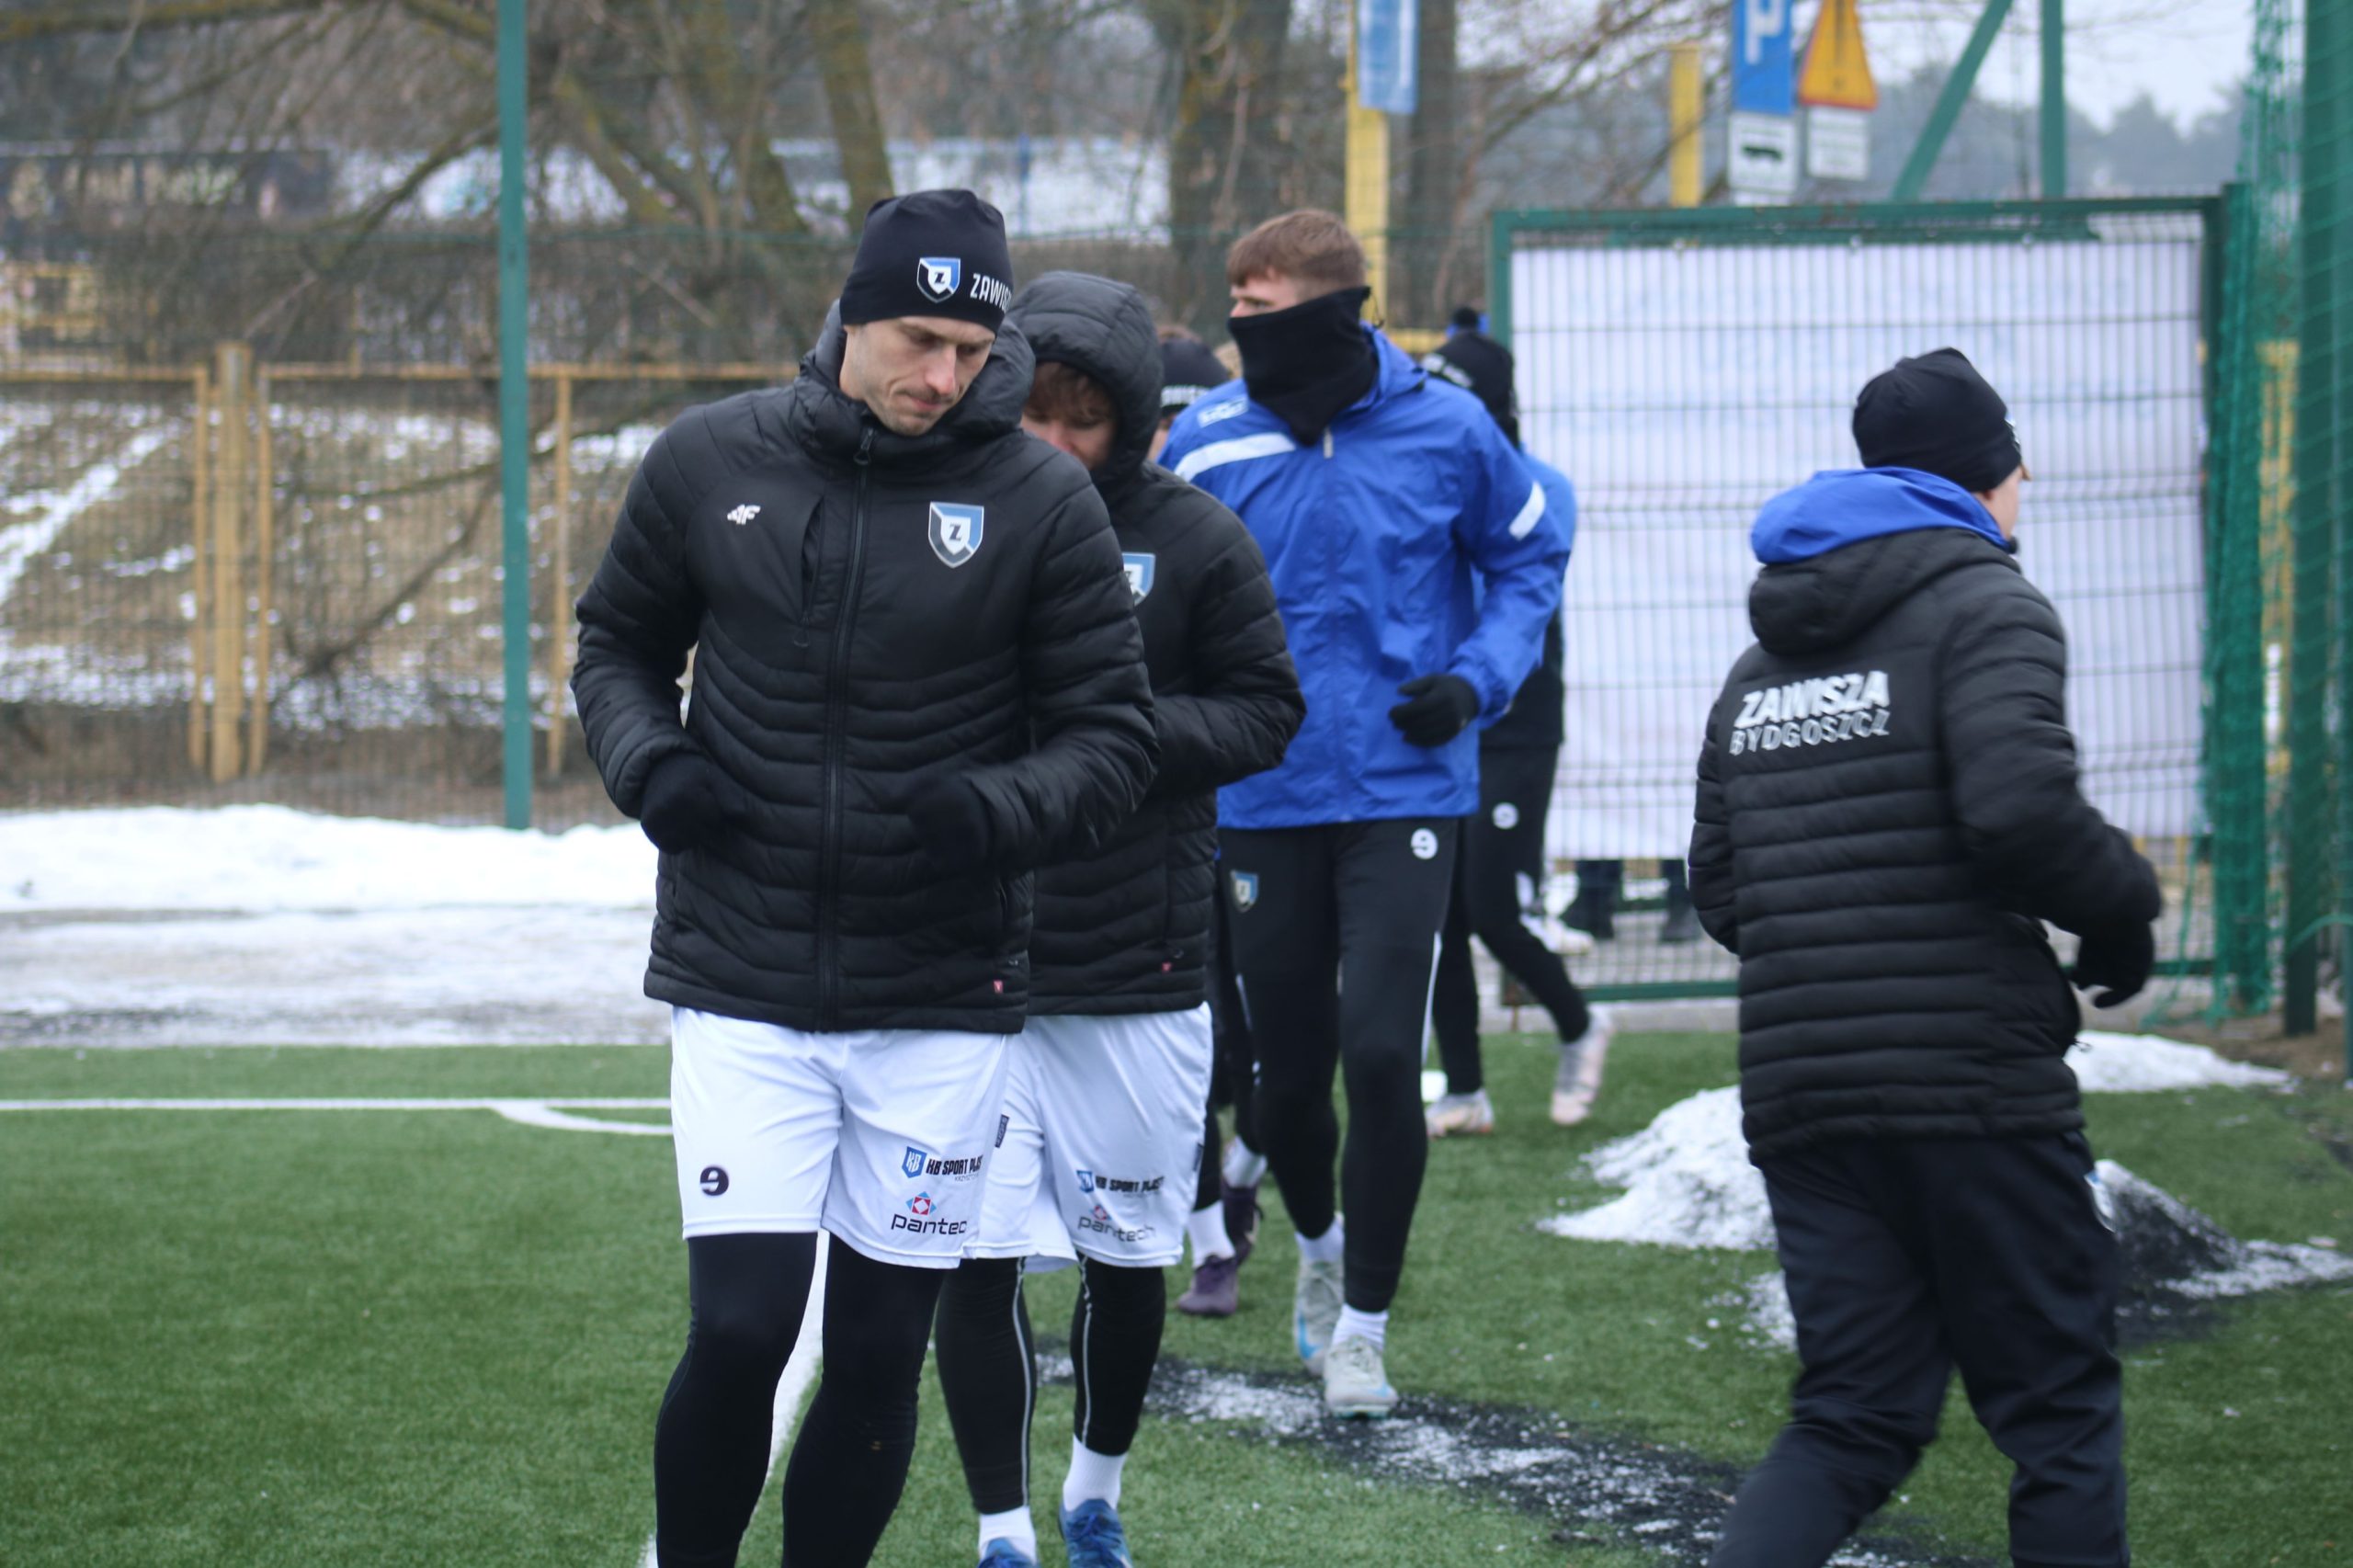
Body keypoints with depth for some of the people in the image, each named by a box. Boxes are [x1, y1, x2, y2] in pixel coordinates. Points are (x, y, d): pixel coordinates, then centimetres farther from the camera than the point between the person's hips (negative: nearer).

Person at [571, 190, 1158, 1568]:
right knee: (741, 1328, -10)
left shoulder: (1040, 500, -4)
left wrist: (997, 808, -21)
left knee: (881, 1352, 5)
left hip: (944, 1000, 0)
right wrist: (649, 759, -4)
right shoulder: (712, 463, 1)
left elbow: (1113, 741, 0)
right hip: (742, 983, 0)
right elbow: (620, 639, 17)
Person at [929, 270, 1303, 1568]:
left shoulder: (1195, 544, -3)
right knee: (977, 1258, -4)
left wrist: (1127, 728, -14)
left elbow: (1266, 714, 2)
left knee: (1127, 1255, 11)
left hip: (1139, 970, 1)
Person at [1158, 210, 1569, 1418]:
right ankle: (1318, 1241, 41)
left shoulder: (1446, 431, -5)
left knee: (1381, 1055, -11)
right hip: (1264, 803, 2)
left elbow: (1527, 560, 10)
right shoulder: (1209, 442, -4)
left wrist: (1479, 679, -5)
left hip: (1403, 792, -2)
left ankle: (1363, 1323, 3)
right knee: (1288, 1069, 9)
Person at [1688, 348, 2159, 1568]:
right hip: (1975, 1087, -6)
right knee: (2058, 1414, 4)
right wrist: (2122, 908, -3)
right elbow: (2021, 808, -20)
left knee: (1852, 1420, 8)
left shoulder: (1766, 656, 18)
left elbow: (1719, 888, 20)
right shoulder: (1987, 608, -4)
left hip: (1799, 1099, 6)